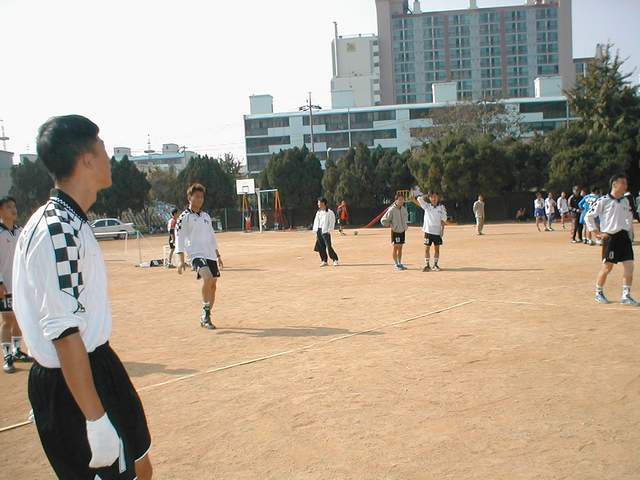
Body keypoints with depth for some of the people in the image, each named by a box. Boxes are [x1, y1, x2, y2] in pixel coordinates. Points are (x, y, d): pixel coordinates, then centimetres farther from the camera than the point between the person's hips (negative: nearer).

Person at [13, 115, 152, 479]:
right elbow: (64, 332, -26)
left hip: (96, 367, 10)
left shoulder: (68, 222, 10)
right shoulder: (59, 230, -22)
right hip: (74, 385, -10)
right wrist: (96, 419, -25)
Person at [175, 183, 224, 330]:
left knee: (213, 286, 6)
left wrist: (218, 256, 24)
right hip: (196, 254, -7)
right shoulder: (184, 217, -2)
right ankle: (206, 312, -18)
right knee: (207, 278, -29)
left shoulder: (206, 216, 18)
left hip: (211, 255, 7)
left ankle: (205, 318, 19)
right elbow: (179, 238, -5)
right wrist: (181, 259, -14)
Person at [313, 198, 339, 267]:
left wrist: (329, 230, -15)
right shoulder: (318, 212, 15)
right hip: (319, 231, 7)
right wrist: (315, 232, 11)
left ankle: (335, 260, -1)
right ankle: (324, 261, 16)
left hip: (325, 231, -7)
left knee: (329, 247, -10)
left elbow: (332, 222, -8)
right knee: (321, 247, 7)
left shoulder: (329, 212, -6)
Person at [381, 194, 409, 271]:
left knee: (400, 248, 13)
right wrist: (391, 225, -11)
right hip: (395, 232, -6)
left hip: (402, 231, 6)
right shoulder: (391, 210, -18)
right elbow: (383, 220, -15)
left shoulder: (404, 208, 2)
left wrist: (406, 224, 14)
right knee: (395, 248, 0)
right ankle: (396, 265, 7)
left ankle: (400, 263, 22)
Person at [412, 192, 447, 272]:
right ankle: (427, 265, 10)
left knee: (437, 249, 7)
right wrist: (427, 196, 1)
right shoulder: (427, 206, 2)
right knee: (427, 248, 1)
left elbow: (443, 220, 2)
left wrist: (442, 230, -4)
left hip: (437, 231, 0)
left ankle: (435, 265, 18)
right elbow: (419, 199, -9)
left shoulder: (441, 207, 2)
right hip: (428, 231, 0)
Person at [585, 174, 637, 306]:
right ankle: (598, 293, 19)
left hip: (624, 237, 6)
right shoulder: (603, 201, -8)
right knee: (607, 267, 1)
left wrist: (629, 229, 15)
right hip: (610, 237, -5)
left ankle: (626, 296, 6)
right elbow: (588, 216, -6)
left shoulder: (625, 201, 10)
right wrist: (597, 233, -7)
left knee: (629, 267, -2)